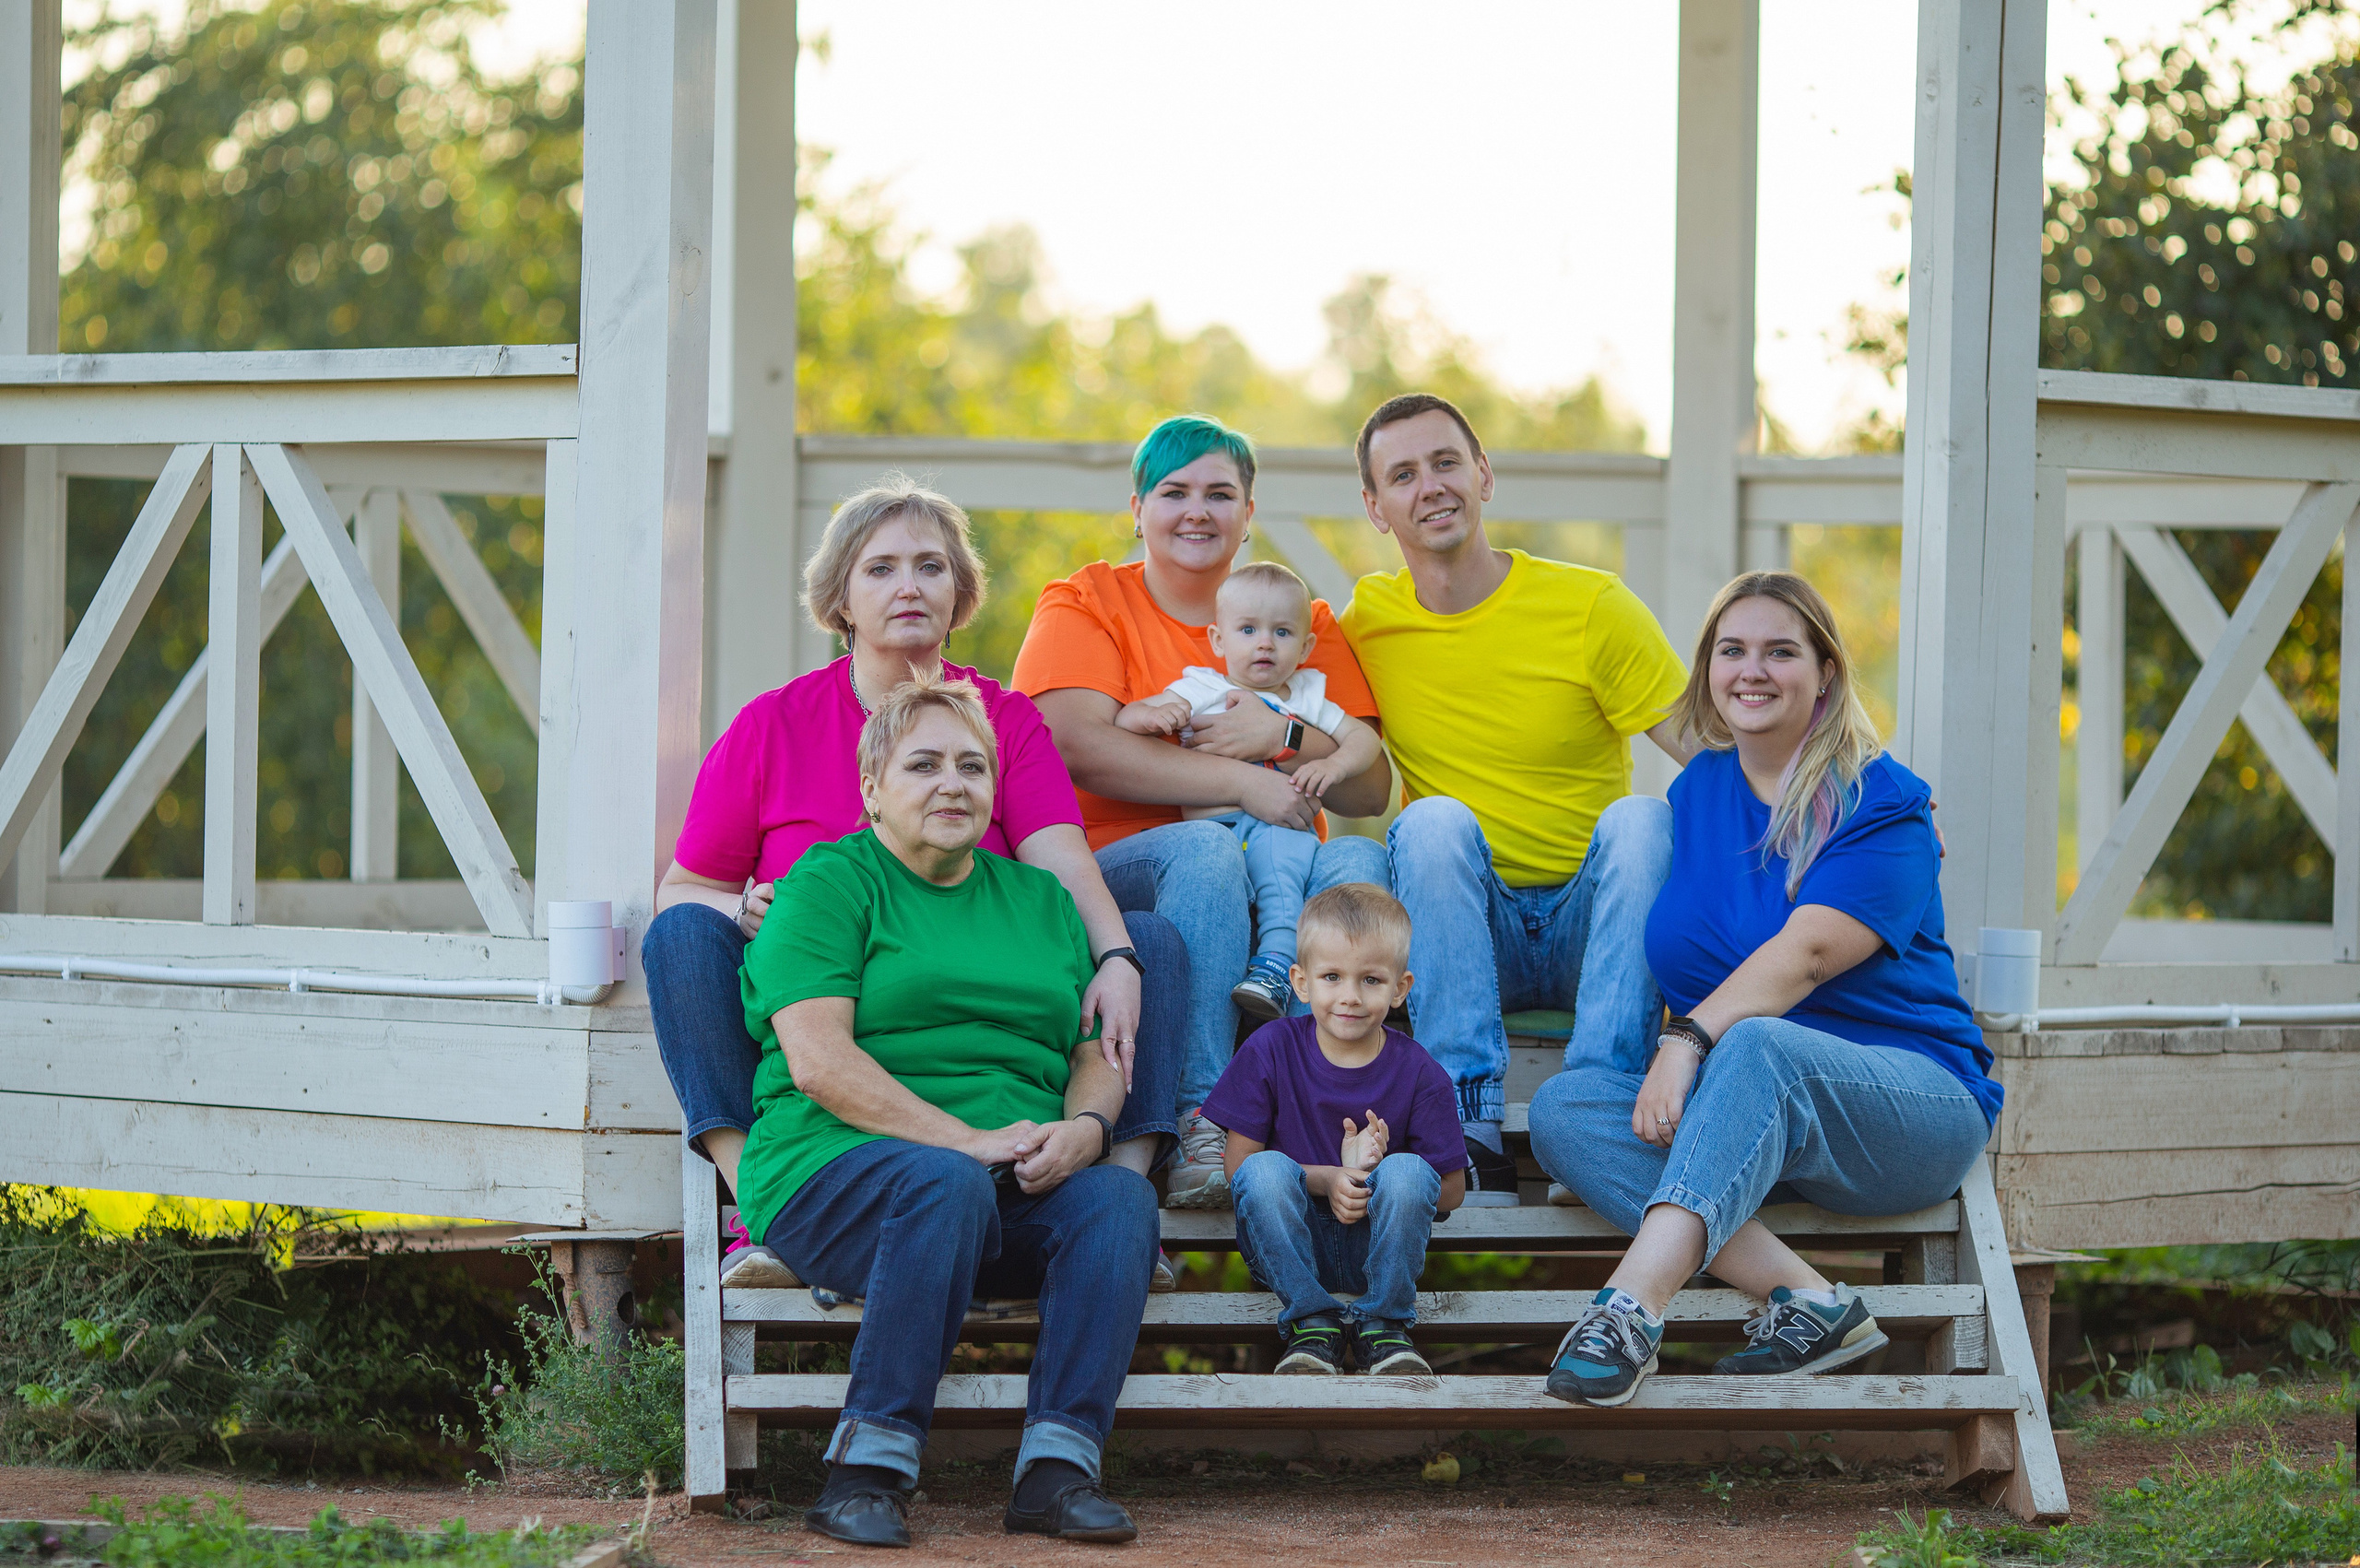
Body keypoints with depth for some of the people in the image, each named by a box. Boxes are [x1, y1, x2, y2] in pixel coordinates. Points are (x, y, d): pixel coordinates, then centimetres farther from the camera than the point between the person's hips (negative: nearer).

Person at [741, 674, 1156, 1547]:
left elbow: (1098, 1058, 18)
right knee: (946, 1185, -37)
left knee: (1119, 1196, -25)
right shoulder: (830, 883, 5)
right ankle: (868, 1470, -33)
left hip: (1024, 1192, 5)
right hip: (840, 1169, -5)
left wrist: (1083, 1130, -8)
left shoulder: (1040, 900, 24)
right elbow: (818, 1061, -9)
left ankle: (1058, 1467, -33)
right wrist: (967, 1140, -18)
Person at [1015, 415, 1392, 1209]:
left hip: (1277, 887, 3)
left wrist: (1281, 737, -11)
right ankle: (1203, 1126, -44)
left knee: (1357, 859, -28)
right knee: (1207, 848, -35)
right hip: (1117, 868, -3)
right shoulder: (1085, 603, 10)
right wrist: (1240, 782, -15)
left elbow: (1371, 788, 8)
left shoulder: (1306, 624, 19)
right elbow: (1080, 746, -10)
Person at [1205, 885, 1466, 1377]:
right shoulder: (1271, 1051, -4)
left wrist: (1371, 1175, -20)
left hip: (1377, 1243, 0)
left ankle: (1383, 1322, -12)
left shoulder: (1419, 1074, -5)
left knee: (1408, 1171, -29)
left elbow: (1450, 1192, -1)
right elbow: (1238, 1162, -4)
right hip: (1288, 1243, 0)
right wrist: (1323, 1180, -20)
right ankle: (1311, 1320, -16)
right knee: (1265, 1171, -30)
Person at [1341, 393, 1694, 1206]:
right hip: (1467, 927, 1)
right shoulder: (1366, 620, 4)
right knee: (1436, 820, -28)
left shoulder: (1591, 606, -4)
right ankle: (1471, 1132, -37)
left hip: (1588, 923, -1)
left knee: (1640, 818, -29)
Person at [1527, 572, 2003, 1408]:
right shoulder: (1698, 791, 15)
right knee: (1564, 1107, -19)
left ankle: (1632, 1308, -55)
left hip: (1911, 1101, -6)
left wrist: (1690, 1042, -33)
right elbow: (1680, 955, 22)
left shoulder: (1880, 804, -6)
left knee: (1758, 1045, -38)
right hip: (1751, 1115, 6)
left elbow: (1806, 953, -21)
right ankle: (1806, 1299, -31)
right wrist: (1675, 1056, 2)